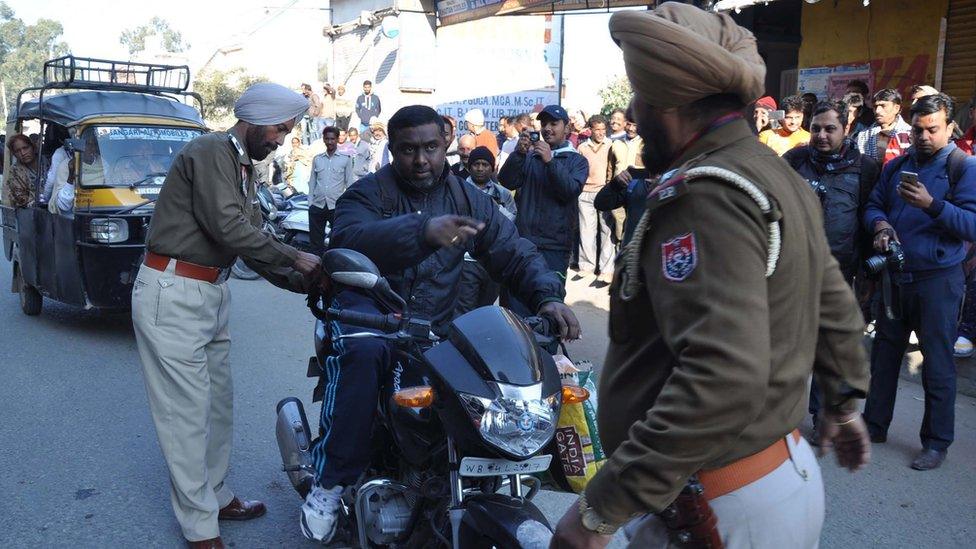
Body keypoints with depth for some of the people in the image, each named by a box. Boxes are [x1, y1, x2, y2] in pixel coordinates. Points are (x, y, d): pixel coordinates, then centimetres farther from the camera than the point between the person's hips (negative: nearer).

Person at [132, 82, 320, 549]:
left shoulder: (242, 169, 17)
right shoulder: (211, 151, -13)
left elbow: (252, 244, 14)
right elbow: (227, 227, -23)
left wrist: (306, 283, 4)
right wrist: (295, 259, -15)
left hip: (210, 295, 10)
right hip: (173, 295, -10)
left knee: (219, 403, 15)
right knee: (188, 411, -2)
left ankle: (216, 495, 31)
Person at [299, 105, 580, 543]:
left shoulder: (468, 199, 9)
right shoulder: (368, 193, -4)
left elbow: (515, 253, 5)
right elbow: (350, 239, -27)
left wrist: (548, 296, -16)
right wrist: (423, 231, -44)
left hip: (434, 326, 4)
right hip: (368, 310, -4)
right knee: (365, 350, -36)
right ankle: (330, 480, -22)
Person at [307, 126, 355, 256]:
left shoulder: (346, 159, 3)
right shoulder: (317, 159, 12)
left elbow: (349, 182, 3)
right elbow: (312, 182, 14)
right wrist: (310, 202, 7)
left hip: (337, 206, -3)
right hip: (317, 206, 3)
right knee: (316, 240, 9)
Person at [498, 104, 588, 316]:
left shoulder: (577, 161, 9)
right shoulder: (529, 156, 14)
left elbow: (570, 191, -10)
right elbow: (506, 182, -1)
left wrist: (550, 161, -20)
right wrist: (519, 153, -14)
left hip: (554, 245, -2)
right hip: (522, 239, 2)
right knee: (514, 302, 2)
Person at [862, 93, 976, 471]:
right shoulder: (896, 165, 9)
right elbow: (874, 206, 11)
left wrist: (932, 204, -28)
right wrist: (880, 225, -11)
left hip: (938, 279, -5)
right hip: (894, 275, 5)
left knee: (938, 363, 3)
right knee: (884, 352, 14)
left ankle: (936, 442, 17)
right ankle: (875, 424, 29)